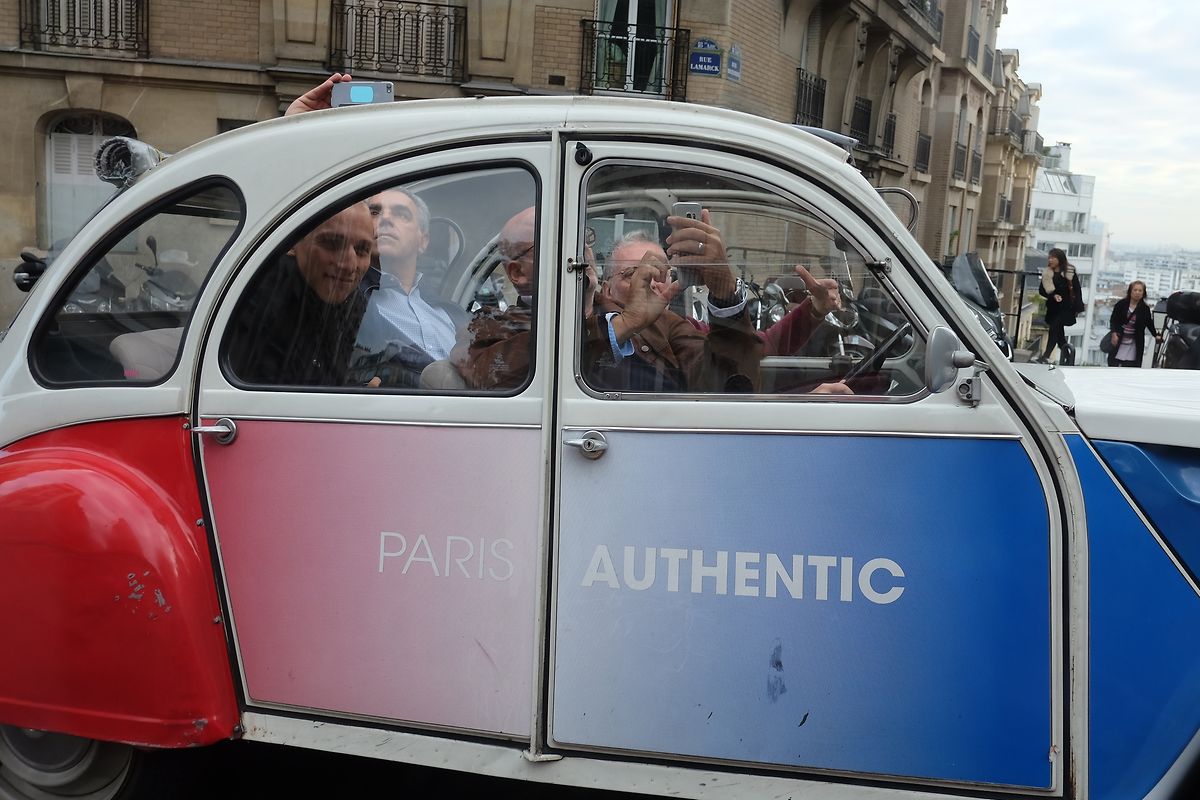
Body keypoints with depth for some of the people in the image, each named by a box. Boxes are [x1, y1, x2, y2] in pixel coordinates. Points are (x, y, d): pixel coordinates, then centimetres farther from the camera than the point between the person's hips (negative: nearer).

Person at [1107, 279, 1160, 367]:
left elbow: (1150, 324, 4)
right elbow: (1113, 320, -1)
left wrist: (1156, 335, -7)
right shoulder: (1121, 304, -2)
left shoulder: (1145, 309, 0)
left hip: (1133, 346, 0)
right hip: (1117, 343, 0)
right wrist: (1114, 333, -14)